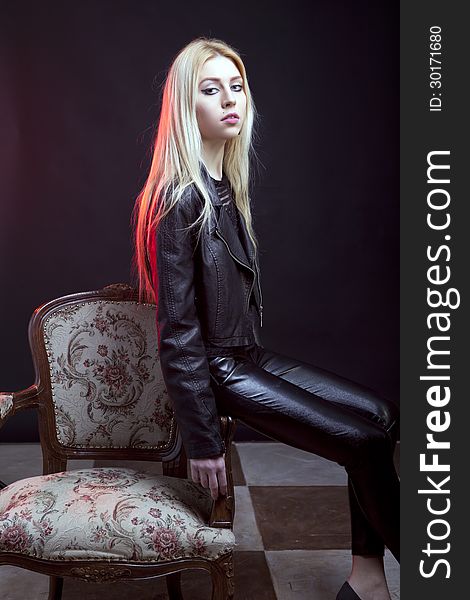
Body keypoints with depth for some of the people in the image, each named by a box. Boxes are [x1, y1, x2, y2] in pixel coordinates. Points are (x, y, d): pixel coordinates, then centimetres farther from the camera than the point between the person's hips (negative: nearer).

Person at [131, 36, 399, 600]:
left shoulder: (228, 185, 7)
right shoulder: (182, 198, -20)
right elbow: (178, 329, -21)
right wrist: (202, 440, -18)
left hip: (249, 353, 9)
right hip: (217, 368, -9)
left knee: (378, 413, 4)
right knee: (363, 442, -10)